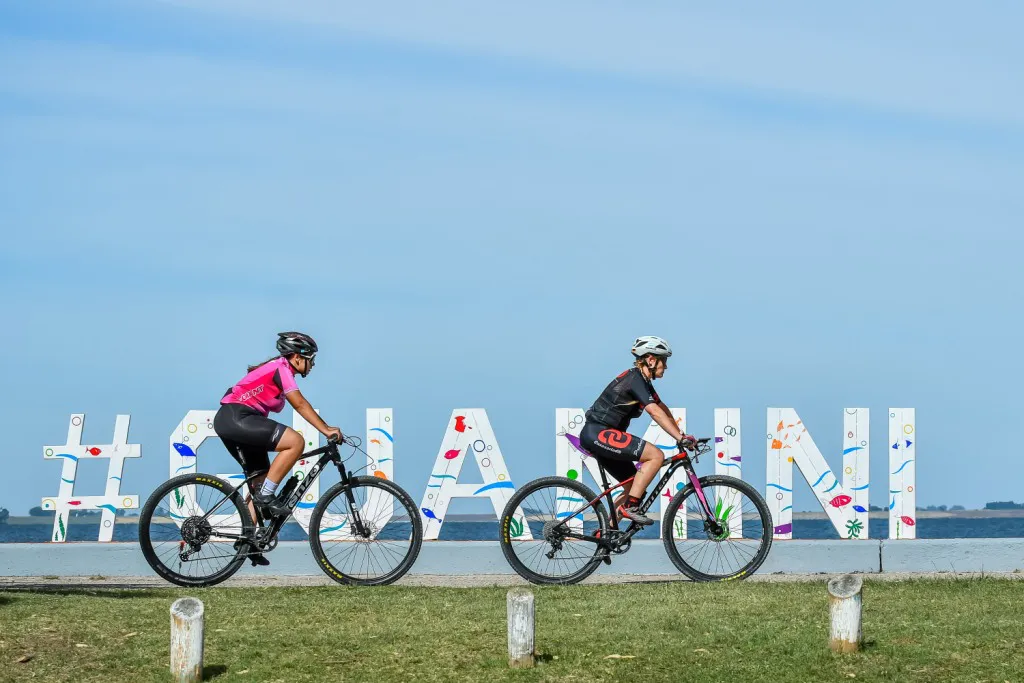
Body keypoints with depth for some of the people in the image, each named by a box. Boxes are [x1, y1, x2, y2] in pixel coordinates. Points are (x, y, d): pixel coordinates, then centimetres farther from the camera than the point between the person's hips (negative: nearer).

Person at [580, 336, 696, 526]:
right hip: (598, 433, -11)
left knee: (635, 486, 12)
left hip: (597, 435, 11)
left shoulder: (643, 381, 15)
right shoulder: (635, 379, -16)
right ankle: (630, 507, -17)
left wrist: (681, 436, 9)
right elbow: (655, 412, -26)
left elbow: (663, 409, 17)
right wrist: (681, 438, -30)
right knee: (656, 456, -20)